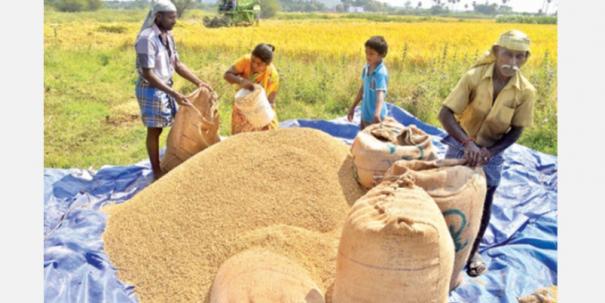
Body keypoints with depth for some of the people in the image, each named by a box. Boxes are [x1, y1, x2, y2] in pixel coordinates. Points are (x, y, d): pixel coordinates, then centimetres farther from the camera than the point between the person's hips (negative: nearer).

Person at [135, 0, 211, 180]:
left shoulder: (167, 35, 4)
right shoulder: (147, 38, -23)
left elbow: (177, 64, 9)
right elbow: (148, 74, -26)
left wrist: (198, 82, 2)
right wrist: (174, 94, -31)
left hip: (166, 88, 8)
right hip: (151, 90, -8)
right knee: (154, 131, 5)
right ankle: (157, 172, 20)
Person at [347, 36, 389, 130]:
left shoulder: (381, 73, -23)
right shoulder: (366, 68, 0)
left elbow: (380, 94, -36)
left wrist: (377, 114, -52)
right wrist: (353, 107, 19)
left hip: (375, 117, -8)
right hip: (365, 114, 8)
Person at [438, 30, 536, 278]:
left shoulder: (526, 91, -16)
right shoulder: (474, 77, -21)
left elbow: (516, 131, -7)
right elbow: (445, 114, -23)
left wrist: (490, 151, -22)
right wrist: (467, 143, -36)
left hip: (492, 153, 1)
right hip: (461, 145, -1)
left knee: (483, 205, 9)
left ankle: (473, 251, 34)